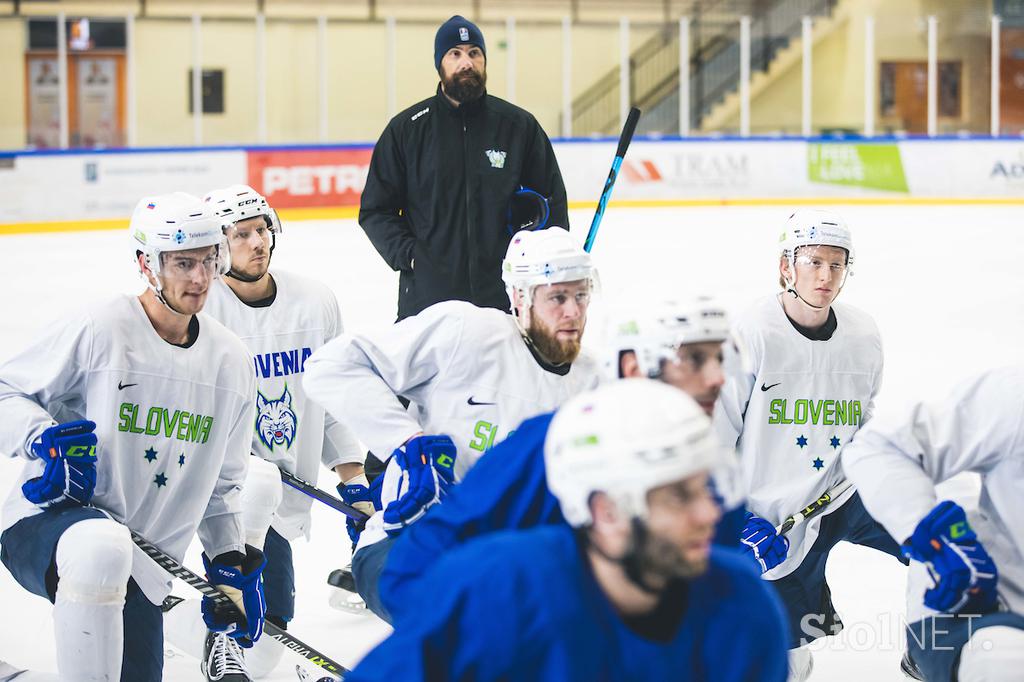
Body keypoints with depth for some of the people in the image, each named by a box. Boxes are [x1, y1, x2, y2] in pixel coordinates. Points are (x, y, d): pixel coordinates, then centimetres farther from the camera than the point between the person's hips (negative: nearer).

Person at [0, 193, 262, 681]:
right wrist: (43, 439, -24)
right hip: (46, 525, -7)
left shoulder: (231, 360, 8)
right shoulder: (95, 331, -12)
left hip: (141, 572, 7)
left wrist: (232, 564, 12)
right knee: (100, 551, -42)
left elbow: (221, 481, 19)